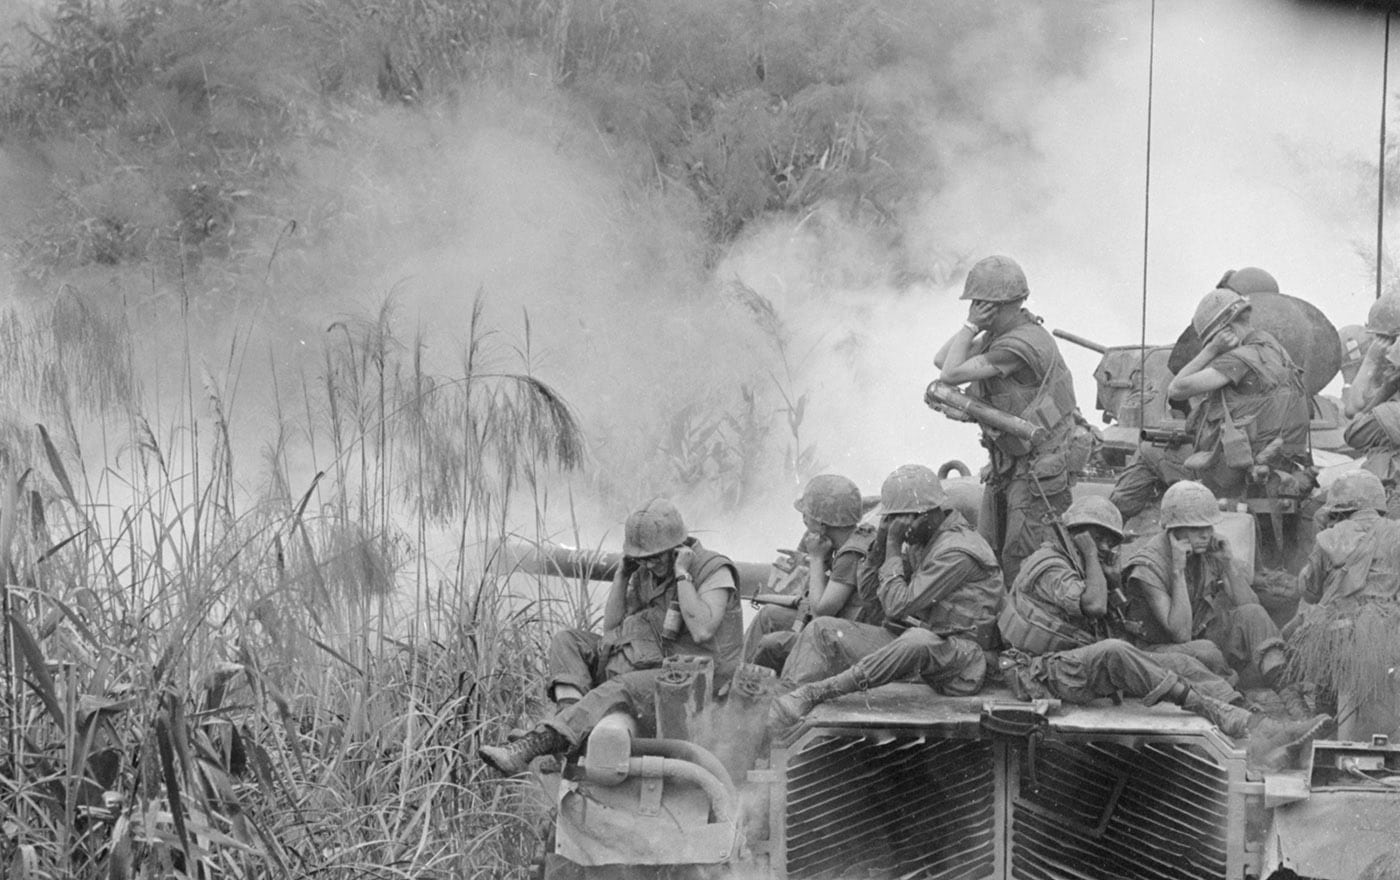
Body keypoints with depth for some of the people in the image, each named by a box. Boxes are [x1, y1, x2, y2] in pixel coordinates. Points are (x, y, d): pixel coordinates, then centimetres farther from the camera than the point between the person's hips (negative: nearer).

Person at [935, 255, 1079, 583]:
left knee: (1021, 563, -10)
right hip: (1006, 467, 10)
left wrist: (972, 326, -15)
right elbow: (941, 360, 9)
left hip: (1040, 469, -10)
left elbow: (951, 374, -23)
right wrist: (972, 328, -2)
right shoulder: (998, 335, 8)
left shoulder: (1021, 344, -23)